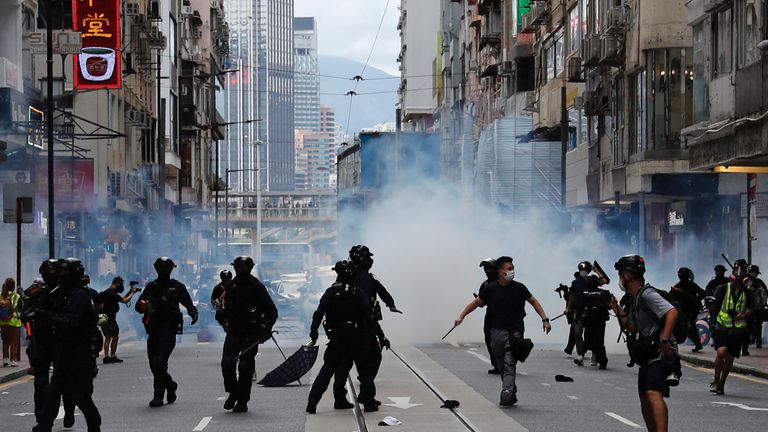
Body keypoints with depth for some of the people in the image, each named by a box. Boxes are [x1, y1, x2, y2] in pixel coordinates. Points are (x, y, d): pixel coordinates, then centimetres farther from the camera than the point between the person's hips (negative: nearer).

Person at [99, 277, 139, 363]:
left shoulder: (112, 292, 14)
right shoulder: (111, 293, -18)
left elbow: (122, 298, 23)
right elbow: (125, 301, -21)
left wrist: (130, 292, 12)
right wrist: (132, 293, -7)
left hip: (111, 318, 10)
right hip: (107, 319, -10)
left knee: (115, 336, 11)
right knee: (108, 337, -12)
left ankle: (113, 356, 15)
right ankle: (106, 357, -14)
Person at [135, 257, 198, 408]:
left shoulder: (177, 287, 6)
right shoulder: (151, 287, 14)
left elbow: (188, 304, 15)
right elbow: (138, 305, 7)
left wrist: (193, 312, -7)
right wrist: (145, 305, -16)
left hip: (169, 329, -5)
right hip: (153, 330, 5)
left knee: (159, 362, -17)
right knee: (154, 364, 9)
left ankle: (158, 396, -12)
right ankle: (170, 385, 35)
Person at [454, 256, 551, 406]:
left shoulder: (519, 288, 0)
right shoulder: (491, 289, 2)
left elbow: (534, 302, 12)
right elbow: (476, 302, 14)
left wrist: (545, 319, 4)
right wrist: (461, 316, 7)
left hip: (515, 331, -3)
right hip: (498, 331, 3)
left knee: (509, 363, -17)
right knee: (502, 365, 8)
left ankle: (507, 391, -31)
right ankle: (512, 395, 19)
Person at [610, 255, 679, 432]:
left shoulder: (647, 294, -15)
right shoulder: (635, 298, 16)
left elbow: (672, 312, -26)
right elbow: (632, 326, 24)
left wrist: (665, 340, -29)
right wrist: (617, 309, 15)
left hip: (659, 353, -11)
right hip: (647, 354, 11)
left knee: (654, 394, -26)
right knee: (644, 397, 15)